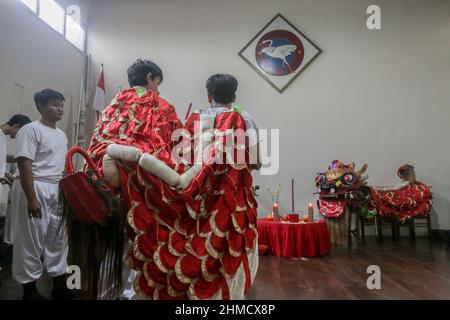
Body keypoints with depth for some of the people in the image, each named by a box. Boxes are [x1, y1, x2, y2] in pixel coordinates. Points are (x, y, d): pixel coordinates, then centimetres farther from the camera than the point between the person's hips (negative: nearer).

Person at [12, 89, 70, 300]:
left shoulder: (62, 134, 14)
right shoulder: (31, 130, -9)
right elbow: (24, 165, -16)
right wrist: (31, 198, -20)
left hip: (57, 191, 8)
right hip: (36, 190, -7)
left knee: (58, 238, 11)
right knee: (32, 240, 2)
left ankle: (59, 285, 23)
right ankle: (29, 289, 17)